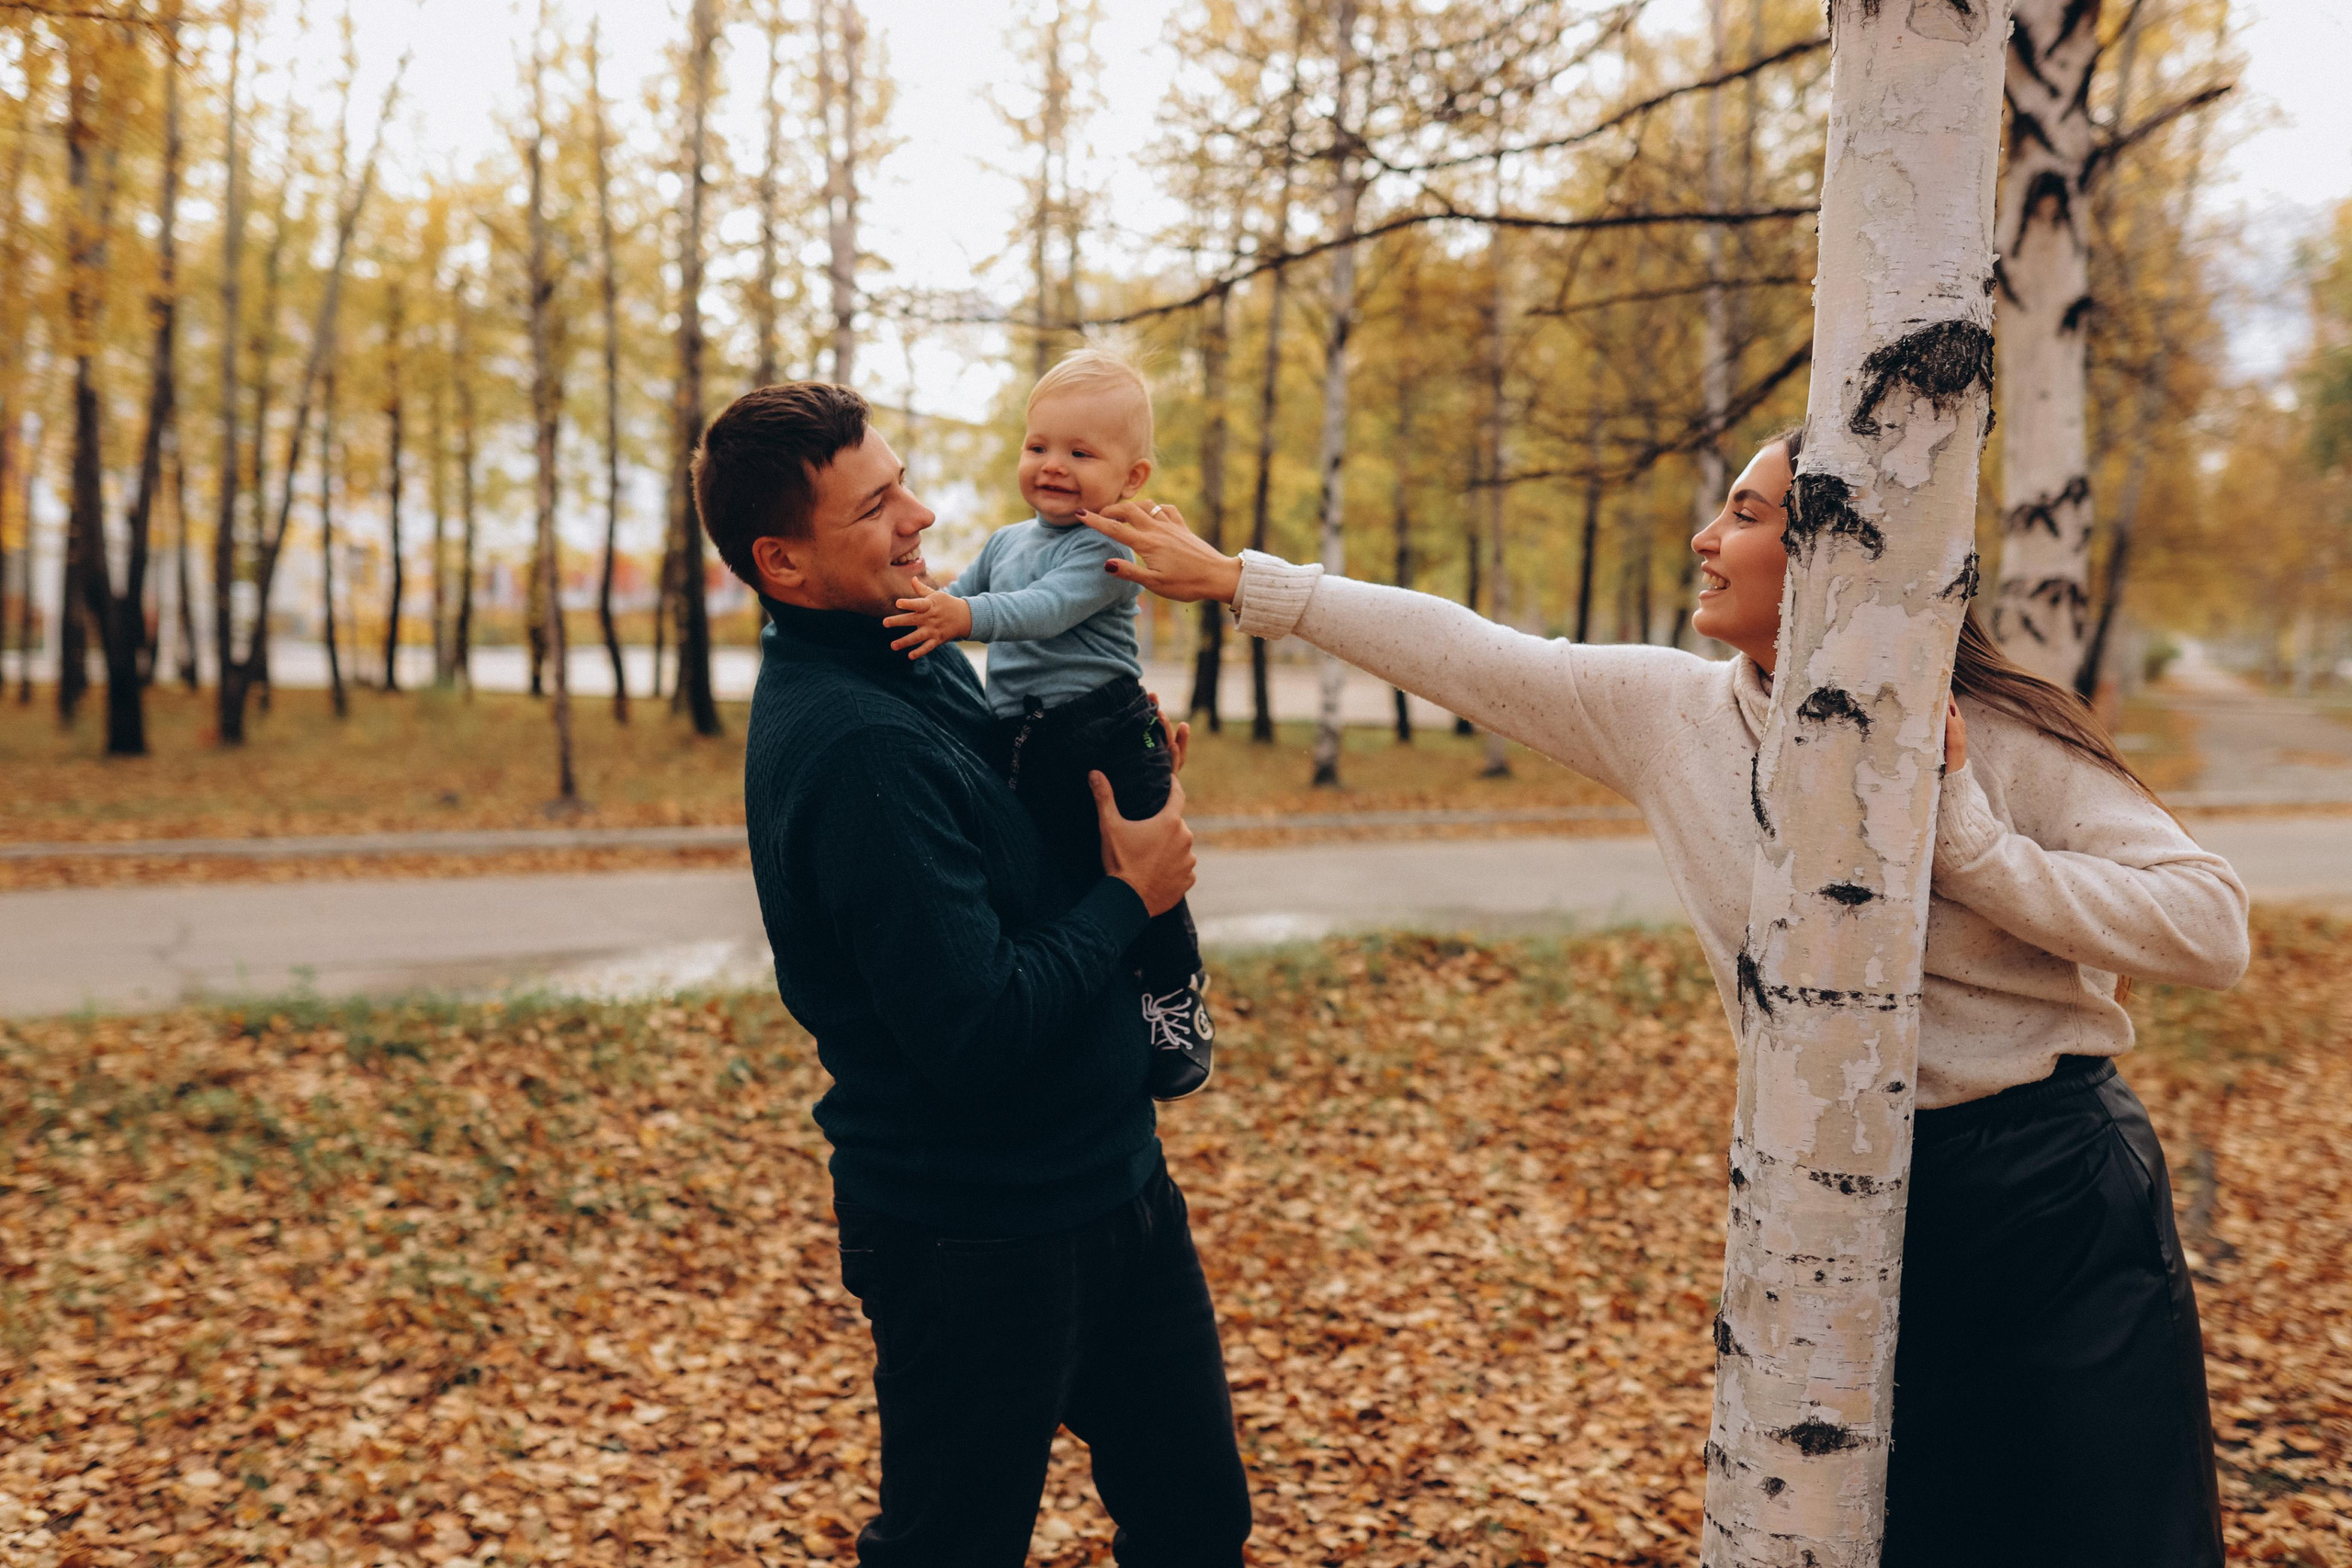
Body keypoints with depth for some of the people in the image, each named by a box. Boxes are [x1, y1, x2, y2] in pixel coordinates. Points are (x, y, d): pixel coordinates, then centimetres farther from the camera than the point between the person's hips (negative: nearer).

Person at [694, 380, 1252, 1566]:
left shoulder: (920, 659, 5)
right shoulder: (853, 741, -26)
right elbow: (977, 1033, -29)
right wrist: (1128, 897, -16)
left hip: (1106, 1178, 9)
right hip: (979, 1234, -9)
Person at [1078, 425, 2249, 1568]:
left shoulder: (1997, 739, -13)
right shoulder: (1668, 713, -3)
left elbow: (2211, 930, -14)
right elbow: (1462, 655, 1)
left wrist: (1957, 829, -22)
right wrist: (1233, 578, 4)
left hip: (2051, 1202, -3)